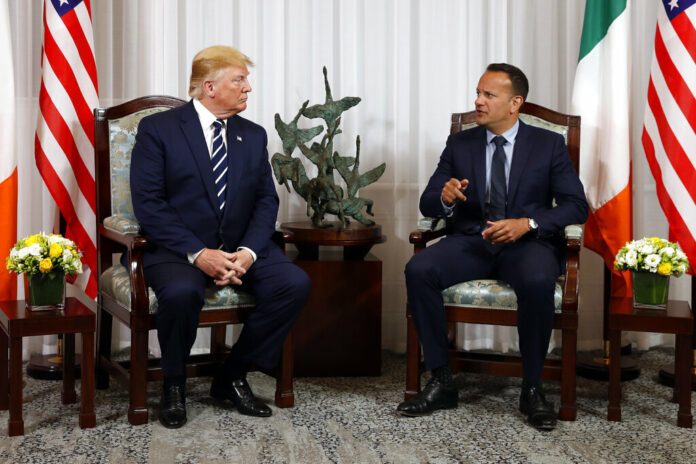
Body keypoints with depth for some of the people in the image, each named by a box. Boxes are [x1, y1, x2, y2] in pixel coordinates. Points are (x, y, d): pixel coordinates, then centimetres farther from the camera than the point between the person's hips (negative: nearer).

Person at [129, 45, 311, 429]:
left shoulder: (253, 135, 12)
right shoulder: (157, 129, -2)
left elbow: (266, 201, 7)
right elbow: (148, 203, -10)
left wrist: (248, 251, -13)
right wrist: (197, 253, -21)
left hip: (240, 247, 5)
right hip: (177, 249, -4)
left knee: (295, 283, -21)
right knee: (181, 292, -36)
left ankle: (232, 378, -3)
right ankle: (173, 386, -6)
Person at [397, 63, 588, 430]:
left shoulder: (549, 145, 6)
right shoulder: (459, 144, 12)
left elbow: (576, 206, -2)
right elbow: (427, 204, 9)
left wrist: (527, 224, -18)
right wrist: (444, 198, -17)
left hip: (528, 243, -2)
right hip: (471, 241, 3)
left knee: (537, 281, -37)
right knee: (418, 270, -27)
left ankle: (532, 388, -17)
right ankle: (441, 382, -16)